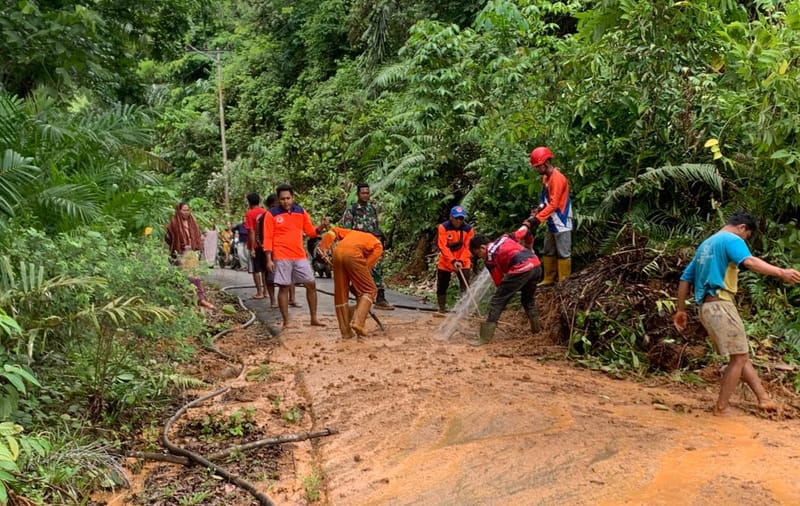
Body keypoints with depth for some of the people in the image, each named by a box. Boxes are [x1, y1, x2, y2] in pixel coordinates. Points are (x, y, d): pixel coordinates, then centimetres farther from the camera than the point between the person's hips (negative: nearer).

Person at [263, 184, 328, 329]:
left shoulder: (301, 212, 9)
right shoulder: (271, 214, -3)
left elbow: (311, 231, 14)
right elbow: (268, 238, -5)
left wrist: (321, 227, -7)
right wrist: (269, 259, -11)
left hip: (300, 256, 5)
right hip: (281, 257, -4)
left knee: (311, 284, 5)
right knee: (284, 288, 0)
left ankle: (314, 318, 15)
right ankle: (286, 321, 8)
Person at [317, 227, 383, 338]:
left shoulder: (353, 233, 39)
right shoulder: (378, 245, 26)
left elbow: (333, 231, 25)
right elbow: (368, 264, 13)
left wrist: (323, 248, 18)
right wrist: (356, 281, 15)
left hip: (338, 252, 5)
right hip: (353, 254, -5)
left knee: (340, 294, 13)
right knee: (369, 290, 7)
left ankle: (345, 331, 15)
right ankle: (358, 322, -10)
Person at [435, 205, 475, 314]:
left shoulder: (468, 229, -10)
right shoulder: (443, 227, -16)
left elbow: (468, 247, -9)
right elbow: (442, 247, -20)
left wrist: (461, 261, -21)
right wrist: (453, 261, -28)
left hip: (463, 262, 0)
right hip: (445, 262, 0)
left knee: (465, 286, -11)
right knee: (442, 286, 9)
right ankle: (442, 308, 27)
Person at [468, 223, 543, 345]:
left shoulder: (489, 257, 5)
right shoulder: (503, 237, 20)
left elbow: (498, 281, 7)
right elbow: (520, 233, 32)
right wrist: (527, 224, 53)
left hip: (520, 269, -7)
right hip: (536, 264, 8)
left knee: (497, 301, -1)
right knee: (528, 298, 31)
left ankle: (485, 337, -4)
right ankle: (536, 328, 40)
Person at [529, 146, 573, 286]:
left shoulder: (557, 178, -20)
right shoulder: (545, 177, 9)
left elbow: (553, 204, -24)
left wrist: (537, 218, -27)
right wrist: (539, 209, -2)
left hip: (561, 223, -10)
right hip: (552, 223, 10)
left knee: (563, 253, -2)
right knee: (548, 253, 15)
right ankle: (548, 279, 24)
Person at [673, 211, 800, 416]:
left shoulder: (705, 244, 24)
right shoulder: (732, 239, -2)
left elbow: (685, 278, 23)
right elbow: (749, 261, -25)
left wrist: (680, 310, 23)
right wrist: (781, 272, -33)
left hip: (706, 307, 9)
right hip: (720, 305, -9)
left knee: (742, 355, 15)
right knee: (739, 357, -1)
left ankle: (764, 398, 17)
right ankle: (722, 407, 3)